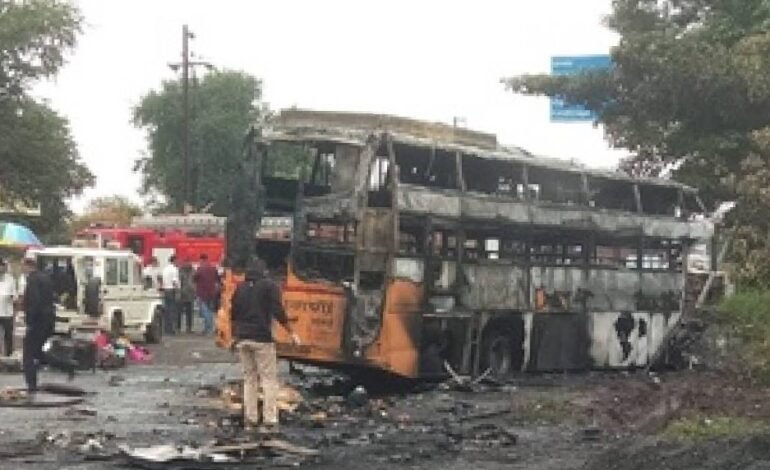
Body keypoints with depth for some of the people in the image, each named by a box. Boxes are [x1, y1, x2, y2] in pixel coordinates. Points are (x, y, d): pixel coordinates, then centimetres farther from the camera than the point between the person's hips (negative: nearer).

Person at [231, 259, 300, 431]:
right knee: (269, 379, -1)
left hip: (242, 338, 5)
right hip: (262, 338, -5)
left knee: (249, 378, 12)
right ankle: (269, 421, -7)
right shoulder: (270, 286, -2)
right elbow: (278, 312, -10)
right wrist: (291, 333, -4)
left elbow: (234, 313, 16)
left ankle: (250, 419, 11)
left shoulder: (240, 287, 13)